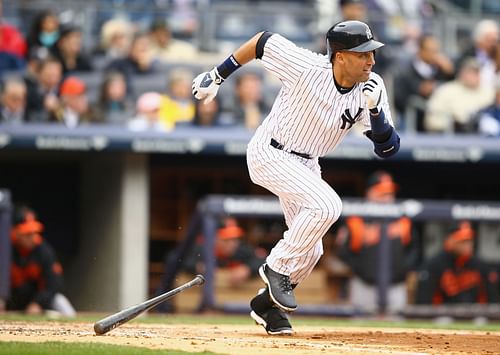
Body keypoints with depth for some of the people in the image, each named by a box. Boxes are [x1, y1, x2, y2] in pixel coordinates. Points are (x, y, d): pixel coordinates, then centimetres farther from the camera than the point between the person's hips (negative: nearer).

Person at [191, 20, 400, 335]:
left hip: (306, 164, 7)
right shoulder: (307, 67, -27)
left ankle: (268, 304, 34)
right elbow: (263, 41, -12)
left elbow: (388, 149, -16)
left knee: (309, 250, 10)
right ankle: (277, 268, -10)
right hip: (269, 154, -7)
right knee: (327, 205, -28)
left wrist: (375, 109, -34)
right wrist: (217, 76, -3)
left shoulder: (372, 88, -14)